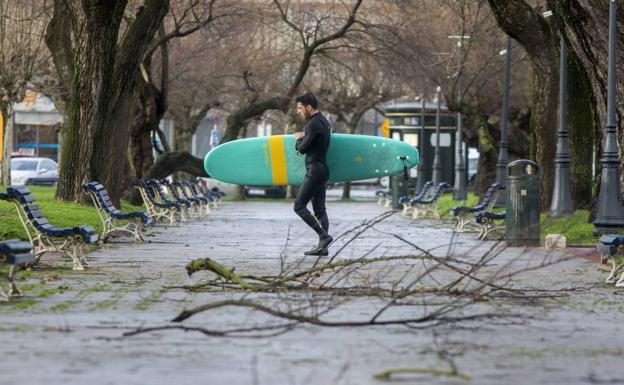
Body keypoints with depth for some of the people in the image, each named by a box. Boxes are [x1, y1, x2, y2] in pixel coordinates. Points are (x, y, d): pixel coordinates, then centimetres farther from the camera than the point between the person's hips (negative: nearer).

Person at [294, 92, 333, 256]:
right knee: (320, 209, 8)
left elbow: (302, 148, -13)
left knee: (299, 206, -8)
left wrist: (298, 139, 7)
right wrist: (302, 138, 6)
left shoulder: (313, 124, -16)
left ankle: (323, 236, -15)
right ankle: (323, 246, 5)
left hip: (315, 170, -10)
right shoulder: (323, 121, 15)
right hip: (322, 170, 10)